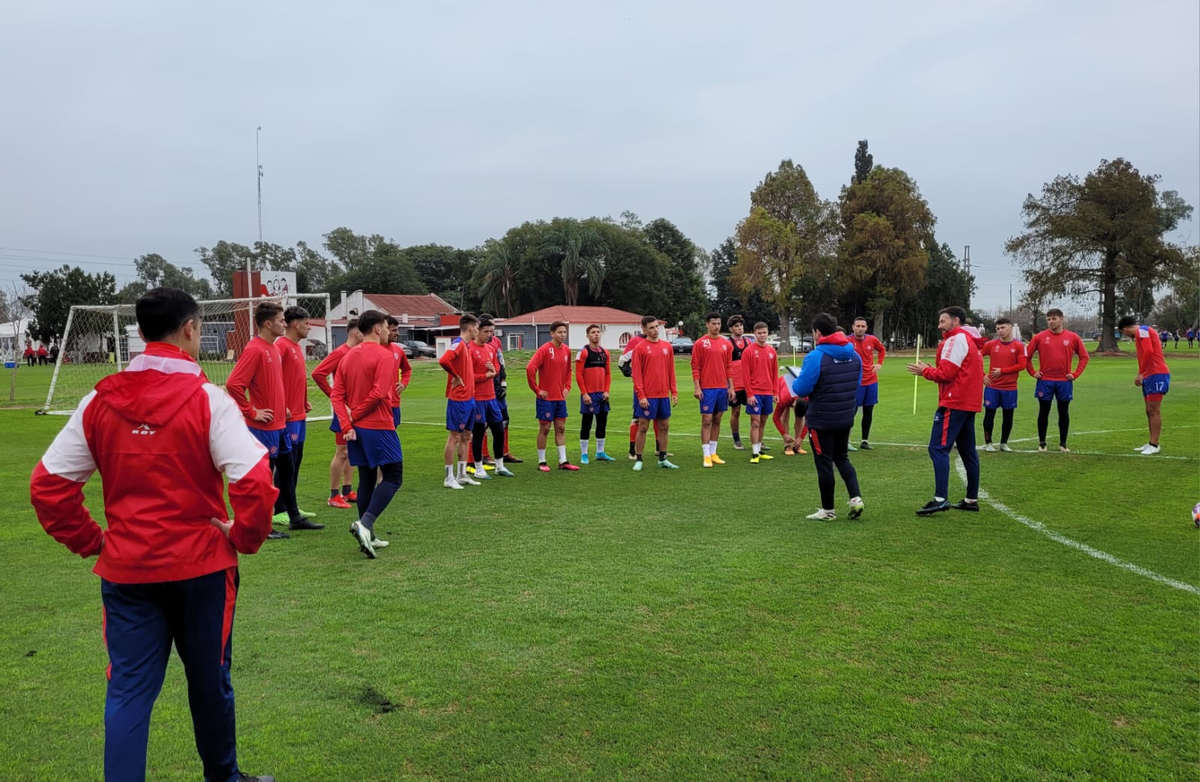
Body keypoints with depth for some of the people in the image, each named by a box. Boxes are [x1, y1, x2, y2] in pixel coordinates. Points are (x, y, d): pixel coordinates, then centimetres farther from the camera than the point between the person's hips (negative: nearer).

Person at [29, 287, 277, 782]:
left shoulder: (100, 401, -1)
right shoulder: (206, 399, -14)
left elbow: (47, 484, 0)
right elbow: (254, 480, -23)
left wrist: (89, 540, 7)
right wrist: (247, 537, -7)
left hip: (124, 570, 3)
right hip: (201, 566, -2)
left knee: (128, 690, 10)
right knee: (209, 682, 16)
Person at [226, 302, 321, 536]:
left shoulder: (273, 348, 11)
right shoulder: (254, 349, -17)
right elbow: (233, 384, -25)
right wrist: (252, 412, -19)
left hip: (280, 424, 9)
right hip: (264, 427, -9)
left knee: (286, 470, 16)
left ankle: (294, 517, 27)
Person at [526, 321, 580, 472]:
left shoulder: (566, 350, 6)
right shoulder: (544, 350, -14)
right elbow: (530, 368, -22)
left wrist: (567, 387, 9)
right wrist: (537, 390, -16)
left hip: (560, 397, 6)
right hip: (546, 398, -6)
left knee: (561, 428, 9)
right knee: (544, 429, 1)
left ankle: (563, 461, 14)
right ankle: (541, 462, 11)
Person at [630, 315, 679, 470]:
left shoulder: (667, 347, 9)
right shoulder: (640, 348, -5)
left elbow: (671, 371, 12)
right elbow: (636, 374, -8)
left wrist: (674, 392, 7)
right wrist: (641, 395, -14)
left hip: (664, 395, 5)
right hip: (647, 396, -5)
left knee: (664, 426, 9)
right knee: (643, 427, -1)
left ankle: (662, 459, 20)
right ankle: (638, 460, 8)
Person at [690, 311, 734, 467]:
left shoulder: (726, 344, 10)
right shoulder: (700, 343, -4)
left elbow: (729, 367, 12)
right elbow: (695, 367, -6)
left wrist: (731, 387, 7)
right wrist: (696, 387, -12)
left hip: (723, 387, 5)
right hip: (707, 388, -5)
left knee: (717, 420, 10)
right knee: (706, 421, -4)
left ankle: (713, 453, 17)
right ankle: (706, 456, -2)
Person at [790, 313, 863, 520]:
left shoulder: (815, 356, -19)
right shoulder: (853, 354, 3)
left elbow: (801, 389, -17)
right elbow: (857, 385, 12)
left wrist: (795, 382, 5)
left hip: (821, 420, -6)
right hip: (846, 418, 6)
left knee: (824, 463, 6)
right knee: (842, 458, 23)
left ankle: (828, 510, 17)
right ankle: (856, 498, 8)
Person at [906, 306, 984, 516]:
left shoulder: (956, 339, -10)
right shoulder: (970, 341, 21)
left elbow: (946, 373, -17)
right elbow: (958, 372, 14)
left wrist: (925, 371, -2)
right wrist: (931, 369, 5)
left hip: (954, 403, -10)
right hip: (969, 403, 10)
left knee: (938, 448, -12)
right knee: (968, 451, 12)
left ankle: (940, 499, -20)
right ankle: (972, 499, 17)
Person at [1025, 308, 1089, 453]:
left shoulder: (1073, 337, 0)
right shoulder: (1040, 337, -1)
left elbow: (1084, 356, 7)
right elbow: (1026, 355, 5)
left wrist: (1075, 374, -1)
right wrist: (1033, 372, 0)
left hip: (1064, 381, 1)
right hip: (1045, 381, -1)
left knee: (1064, 413, 7)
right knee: (1043, 412, 4)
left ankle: (1063, 443, 16)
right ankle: (1042, 443, 11)